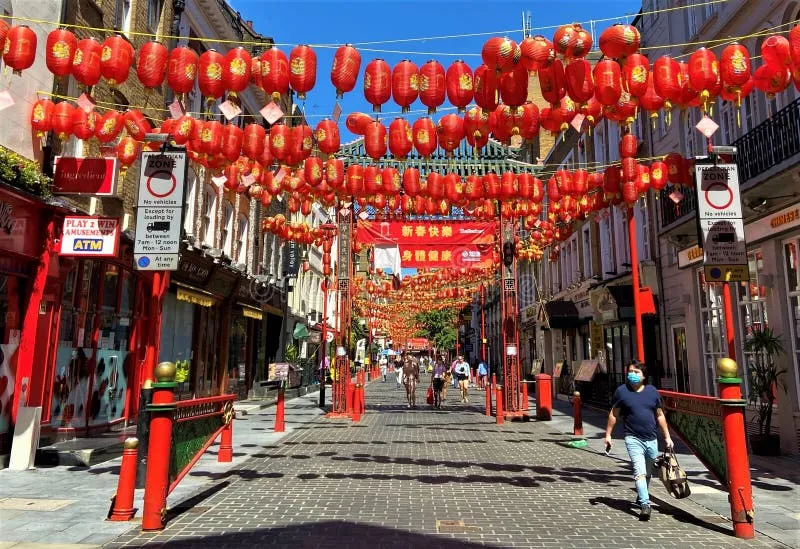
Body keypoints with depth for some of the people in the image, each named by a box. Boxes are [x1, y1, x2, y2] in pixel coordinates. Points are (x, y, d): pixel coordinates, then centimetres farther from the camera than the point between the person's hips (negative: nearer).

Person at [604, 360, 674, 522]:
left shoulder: (652, 391, 5)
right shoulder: (622, 391, -3)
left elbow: (660, 415, 13)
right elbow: (614, 414, 4)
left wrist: (667, 436, 11)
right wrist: (608, 435, 1)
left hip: (651, 440, 4)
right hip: (633, 439, -4)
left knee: (648, 473, 17)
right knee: (639, 472, -15)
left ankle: (641, 497, 38)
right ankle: (645, 504, -15)